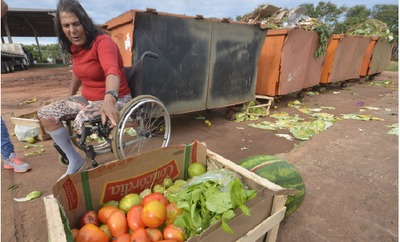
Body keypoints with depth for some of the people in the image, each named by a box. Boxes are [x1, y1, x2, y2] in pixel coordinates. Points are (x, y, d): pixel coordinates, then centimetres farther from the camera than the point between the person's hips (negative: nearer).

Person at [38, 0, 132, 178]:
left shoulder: (102, 42, -22)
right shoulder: (74, 46, 4)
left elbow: (112, 71, -42)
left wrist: (109, 99, -62)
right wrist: (70, 97, 26)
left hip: (114, 99, -8)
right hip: (88, 98, 8)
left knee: (82, 121, -33)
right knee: (45, 114, -1)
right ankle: (74, 160, 8)